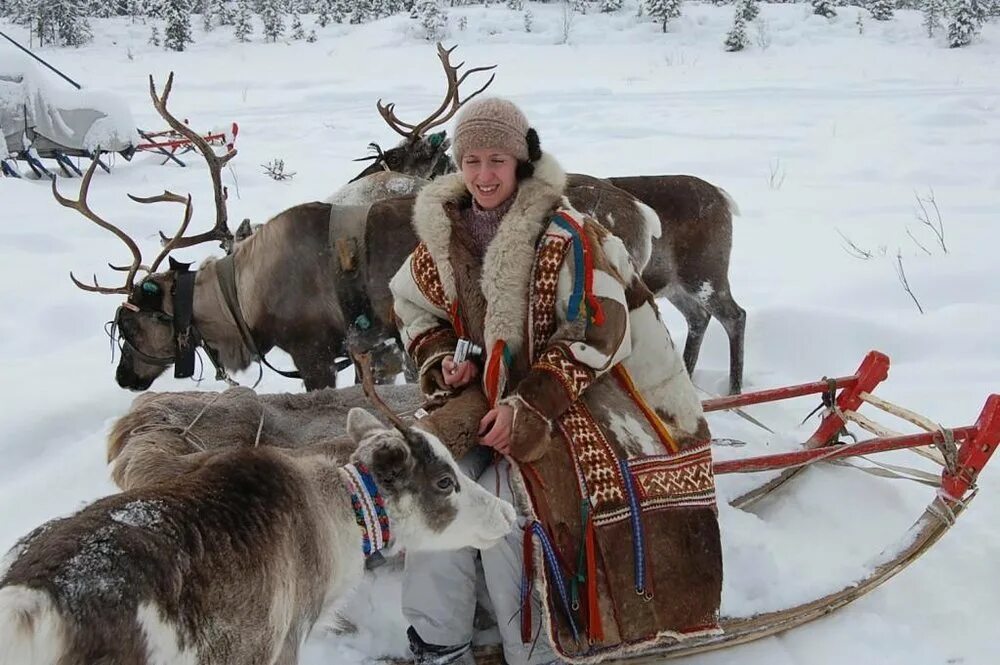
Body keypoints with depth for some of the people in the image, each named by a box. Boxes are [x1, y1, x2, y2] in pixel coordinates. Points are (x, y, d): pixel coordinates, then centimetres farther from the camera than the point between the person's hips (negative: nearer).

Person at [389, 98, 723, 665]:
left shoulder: (565, 236, -16)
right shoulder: (444, 237, 2)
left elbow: (597, 334, -18)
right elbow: (414, 309, 16)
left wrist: (529, 406, -23)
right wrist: (442, 359, -5)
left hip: (572, 398, -5)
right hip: (485, 394, 6)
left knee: (505, 498, -27)